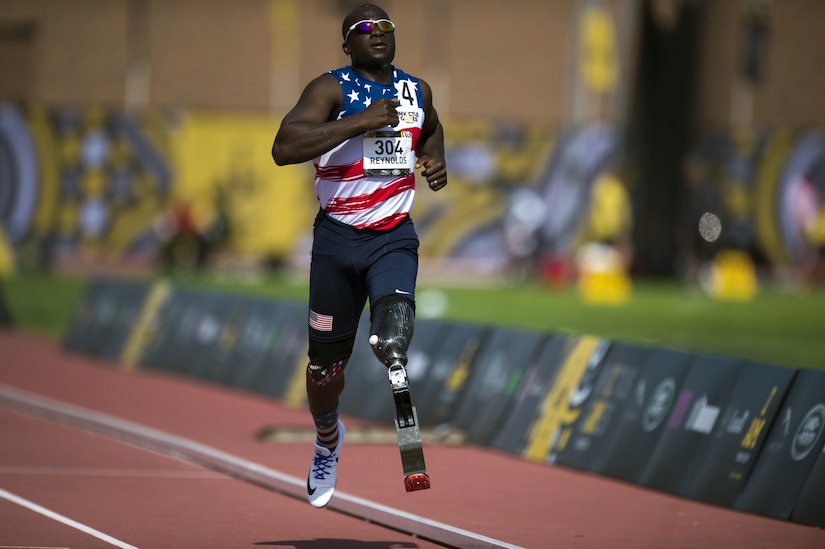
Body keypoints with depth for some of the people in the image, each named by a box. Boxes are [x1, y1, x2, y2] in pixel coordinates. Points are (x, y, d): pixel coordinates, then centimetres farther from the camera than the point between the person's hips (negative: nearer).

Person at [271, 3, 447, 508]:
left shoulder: (417, 91, 8)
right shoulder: (332, 88, -9)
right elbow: (284, 149, -25)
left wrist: (435, 159, 10)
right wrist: (360, 122, -28)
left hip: (394, 237, 2)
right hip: (338, 238, -2)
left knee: (393, 330, -39)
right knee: (325, 364, 15)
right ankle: (328, 442, 37)